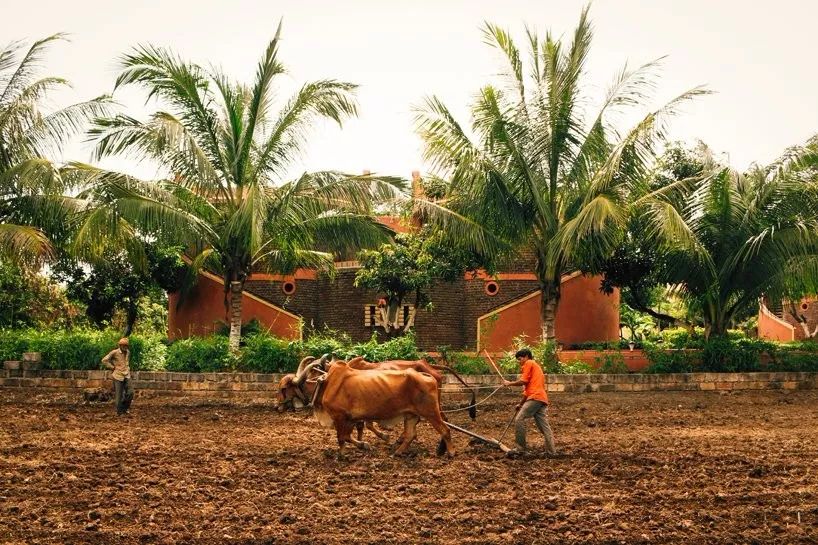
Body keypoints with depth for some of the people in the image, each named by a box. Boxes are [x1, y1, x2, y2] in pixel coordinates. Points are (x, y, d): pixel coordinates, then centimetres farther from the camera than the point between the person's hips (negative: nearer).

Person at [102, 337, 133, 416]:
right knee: (119, 395, 0)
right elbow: (104, 360, -8)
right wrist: (112, 367, -6)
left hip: (127, 376, 5)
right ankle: (119, 412, 14)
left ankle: (125, 408, 17)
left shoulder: (128, 352, 8)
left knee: (130, 393, -4)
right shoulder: (114, 352, -10)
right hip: (118, 376, -5)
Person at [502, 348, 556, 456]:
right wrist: (521, 404, 33)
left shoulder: (529, 363, 4)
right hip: (542, 399, 10)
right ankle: (551, 451, 1)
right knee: (544, 425, 5)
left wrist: (509, 383, 6)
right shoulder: (536, 366, 32)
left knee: (519, 420, -11)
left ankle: (520, 448, -11)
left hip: (535, 397, -10)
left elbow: (523, 381, -8)